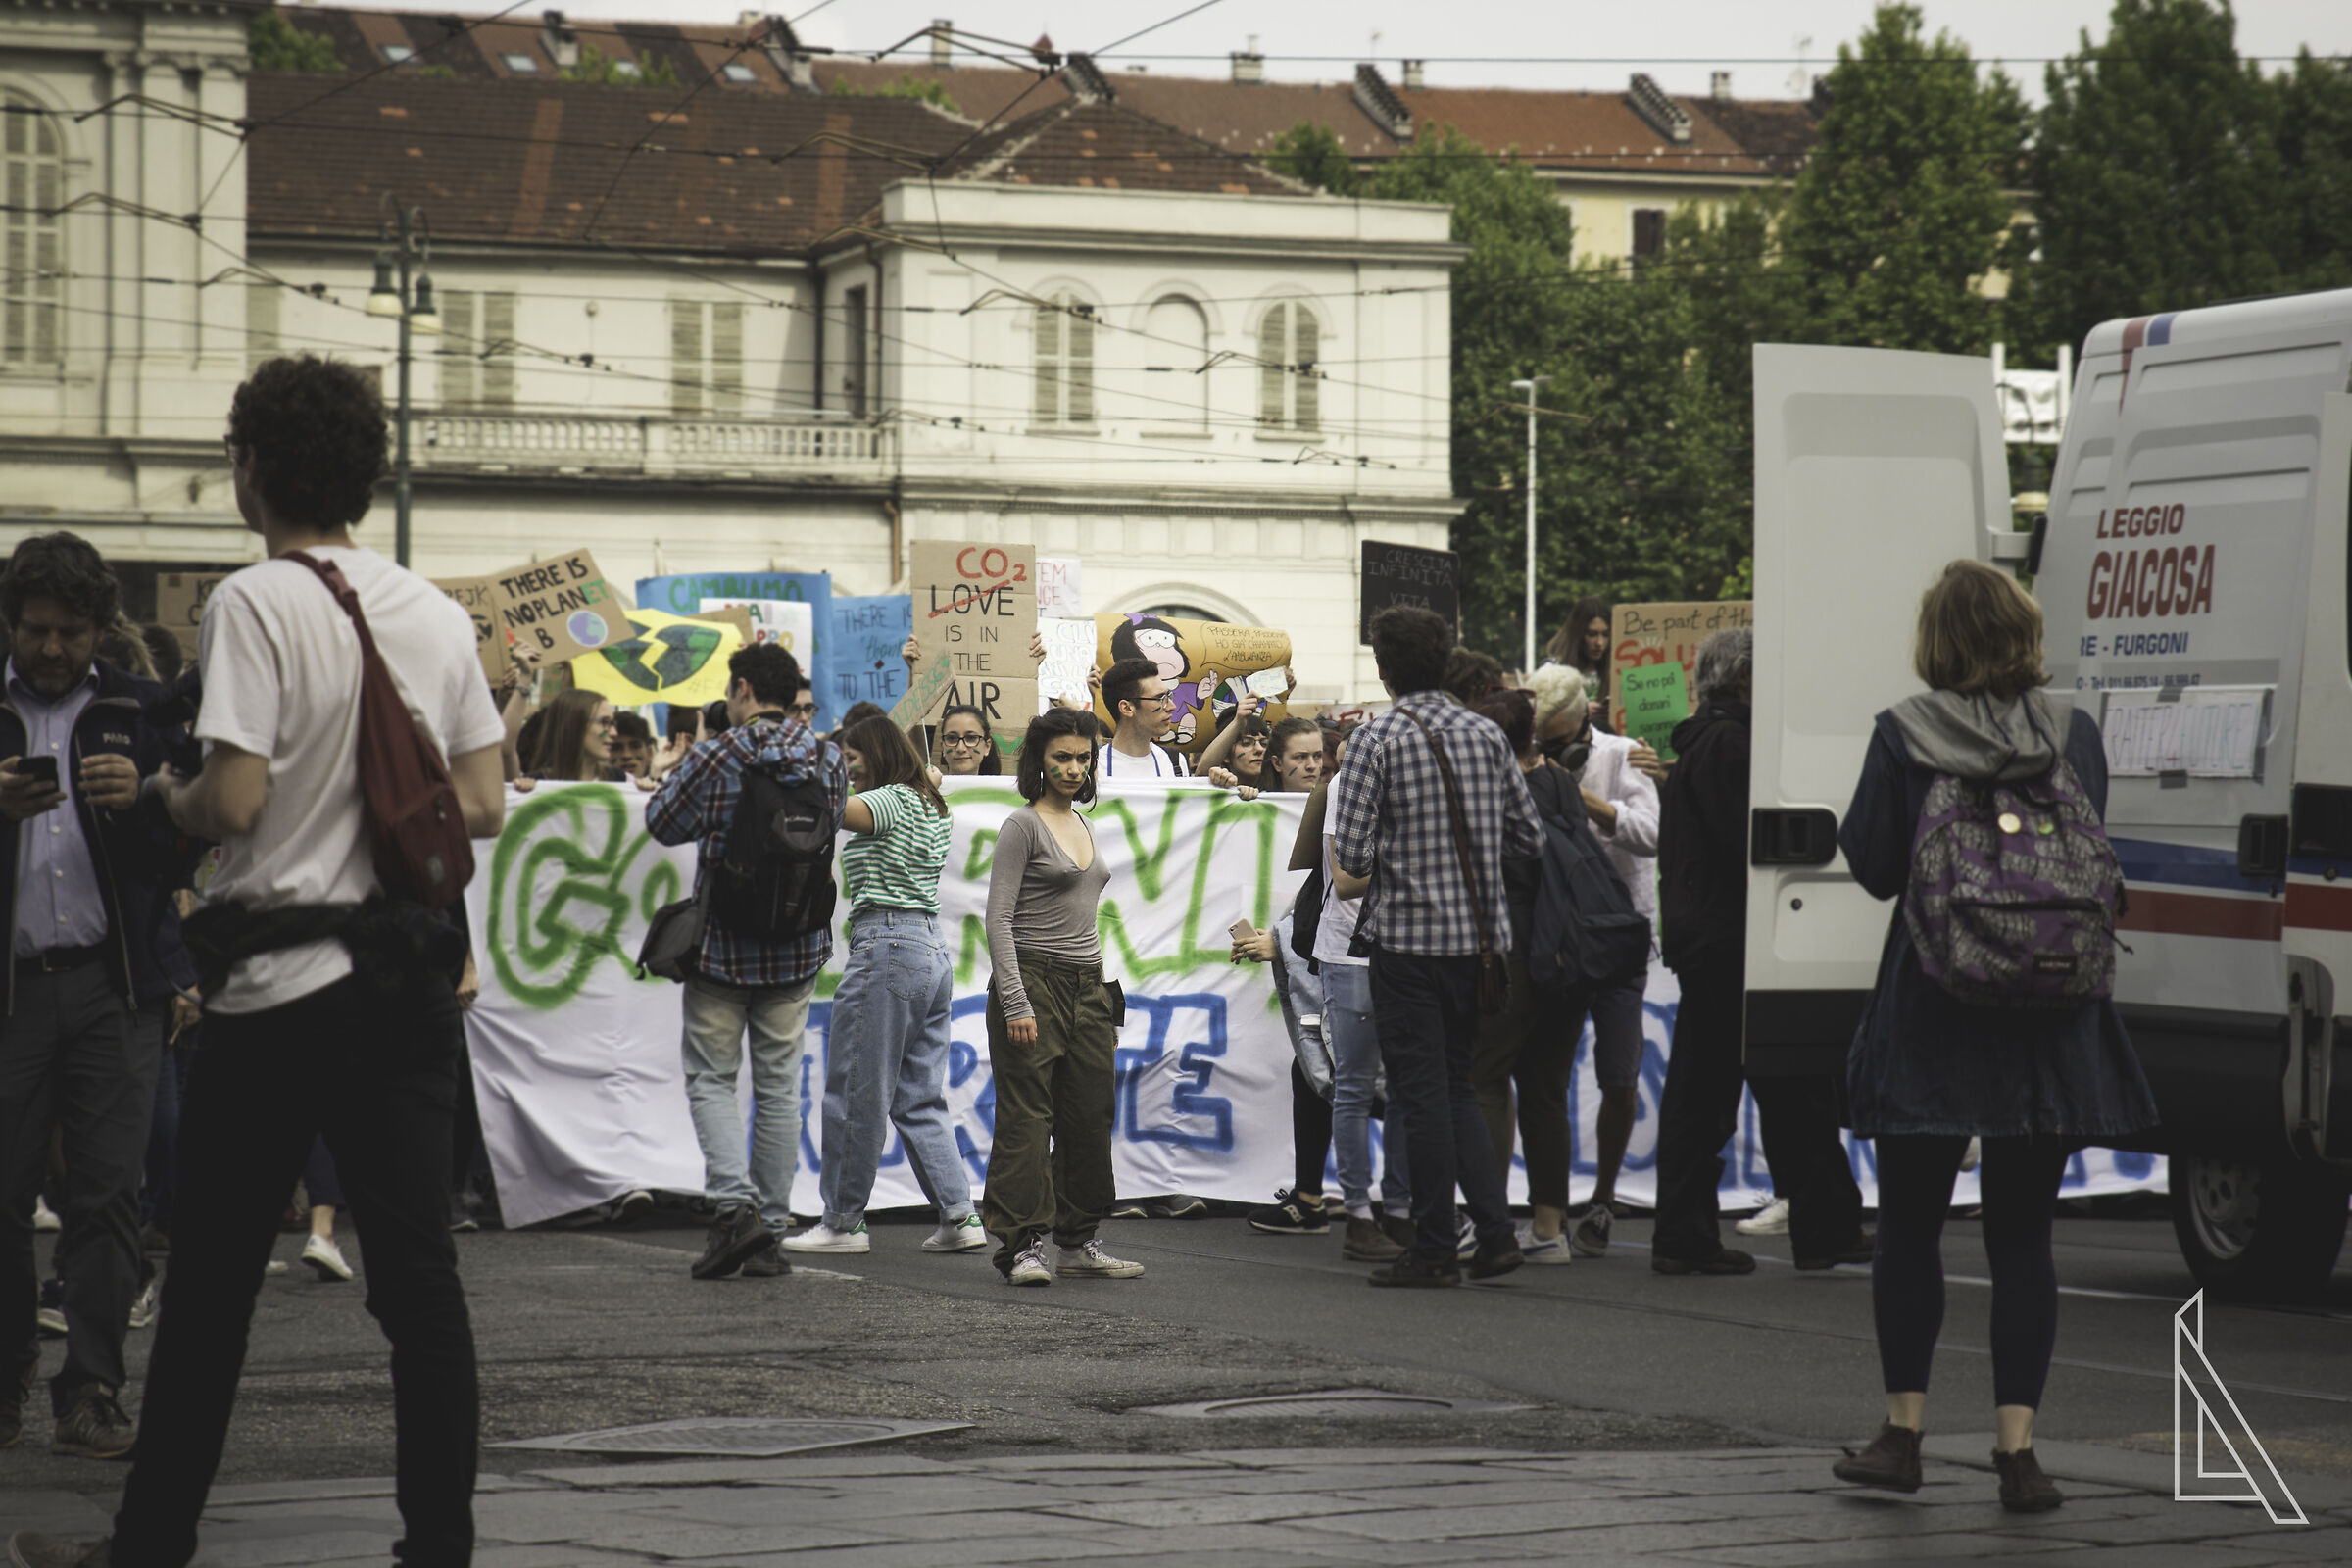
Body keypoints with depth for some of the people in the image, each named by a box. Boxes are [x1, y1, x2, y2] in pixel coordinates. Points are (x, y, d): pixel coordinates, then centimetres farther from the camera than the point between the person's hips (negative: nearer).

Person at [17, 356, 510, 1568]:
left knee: (210, 1283, 5)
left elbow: (232, 803, -16)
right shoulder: (437, 615, 7)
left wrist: (166, 794, 4)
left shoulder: (255, 604, -11)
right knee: (418, 1275, 3)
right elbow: (484, 806, 8)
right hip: (412, 980, 5)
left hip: (280, 980, -5)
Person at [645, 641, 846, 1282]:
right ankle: (770, 1230, 9)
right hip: (797, 950, 4)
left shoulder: (714, 759, -13)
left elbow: (662, 824, -3)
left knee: (711, 1078, 7)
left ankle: (735, 1202, -14)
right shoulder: (827, 760, 0)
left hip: (722, 943, -4)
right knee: (779, 1085, 9)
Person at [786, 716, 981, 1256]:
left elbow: (835, 811, -22)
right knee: (921, 1099, 10)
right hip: (934, 948, 9)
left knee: (856, 1093, -2)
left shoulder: (892, 799, -8)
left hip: (886, 946, -9)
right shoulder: (931, 807, 19)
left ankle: (844, 1221, 3)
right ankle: (959, 1216, 4)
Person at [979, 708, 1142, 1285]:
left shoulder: (1082, 825, 18)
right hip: (1034, 980, -8)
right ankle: (1021, 1246, -7)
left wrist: (1102, 993, 21)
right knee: (1026, 1118, -7)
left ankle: (1078, 1243, 14)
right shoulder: (1024, 826, -6)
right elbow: (999, 920, -11)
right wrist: (1015, 1004, -19)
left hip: (1086, 986, 8)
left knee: (1090, 1117, 7)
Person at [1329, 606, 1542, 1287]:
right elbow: (1528, 836, 10)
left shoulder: (1377, 739, -9)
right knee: (1457, 1085, 16)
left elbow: (1351, 857, -13)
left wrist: (1351, 880, 9)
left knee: (1420, 1092, 0)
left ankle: (1434, 1249, 3)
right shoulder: (1486, 735, 6)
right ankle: (1495, 1229, 7)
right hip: (1479, 936, 5)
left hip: (1407, 934, -5)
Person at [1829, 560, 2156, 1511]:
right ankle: (2016, 1446, 0)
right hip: (2047, 1023, 2)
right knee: (2022, 1232, 5)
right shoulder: (2073, 734, 0)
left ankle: (1903, 1432, 14)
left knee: (1910, 1224, 11)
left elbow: (1875, 866, -3)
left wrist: (1852, 827, 16)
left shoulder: (1902, 737, -7)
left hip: (1931, 1014, -2)